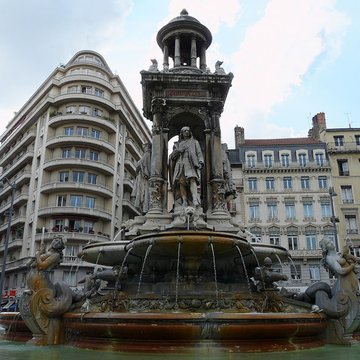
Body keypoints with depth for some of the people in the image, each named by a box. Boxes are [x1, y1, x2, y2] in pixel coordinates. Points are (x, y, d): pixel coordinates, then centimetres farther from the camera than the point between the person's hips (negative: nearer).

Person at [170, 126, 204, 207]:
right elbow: (172, 157, 20)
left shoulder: (194, 142, 25)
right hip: (180, 164, 3)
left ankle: (195, 200, -39)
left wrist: (200, 163, -4)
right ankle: (184, 202, -20)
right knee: (181, 182, -16)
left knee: (192, 180, -25)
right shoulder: (177, 144, 28)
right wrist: (178, 151, -1)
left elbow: (199, 153, 14)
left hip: (191, 164, -2)